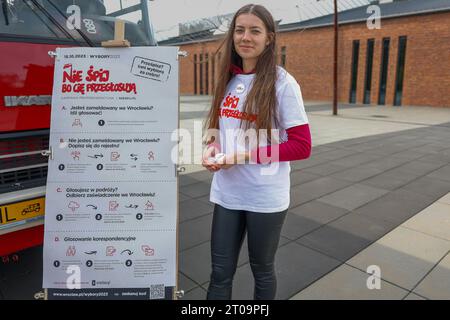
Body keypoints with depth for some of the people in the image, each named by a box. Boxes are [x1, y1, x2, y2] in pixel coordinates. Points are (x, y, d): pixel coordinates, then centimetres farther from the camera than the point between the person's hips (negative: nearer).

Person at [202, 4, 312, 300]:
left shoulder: (283, 83, -12)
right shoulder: (228, 79, 5)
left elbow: (301, 146, -14)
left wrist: (241, 156, -20)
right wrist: (212, 149, -7)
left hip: (266, 197, -4)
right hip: (226, 192, 5)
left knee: (262, 270, 18)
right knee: (220, 272, 15)